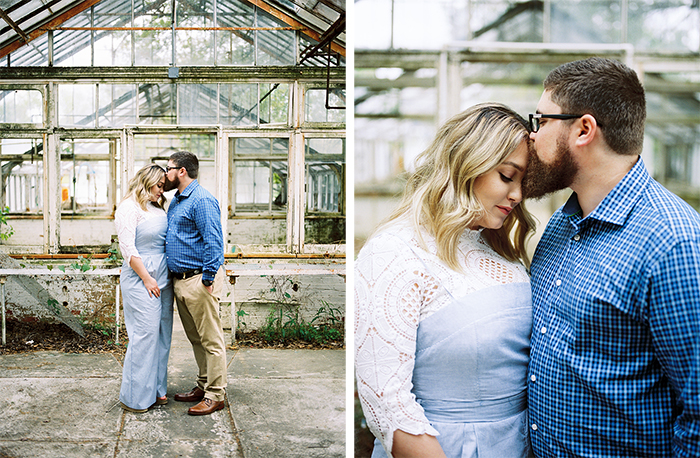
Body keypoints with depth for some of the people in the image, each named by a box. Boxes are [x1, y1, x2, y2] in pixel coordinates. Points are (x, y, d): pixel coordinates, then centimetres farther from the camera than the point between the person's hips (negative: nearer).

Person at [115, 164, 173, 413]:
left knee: (162, 334, 11)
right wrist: (146, 278, -14)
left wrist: (165, 278, 12)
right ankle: (134, 397, 6)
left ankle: (155, 389, 22)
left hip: (163, 279, 8)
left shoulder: (158, 208, 17)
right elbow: (128, 248, -13)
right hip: (140, 280, -8)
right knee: (144, 334, -6)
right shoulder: (129, 208, -8)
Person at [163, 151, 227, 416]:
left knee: (211, 339, -2)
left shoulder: (202, 200, -14)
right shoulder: (176, 201, 18)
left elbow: (213, 243, -19)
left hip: (199, 279, -10)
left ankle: (215, 395, 6)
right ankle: (203, 386, 28)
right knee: (195, 338, 17)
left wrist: (208, 280, -21)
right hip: (179, 280, 10)